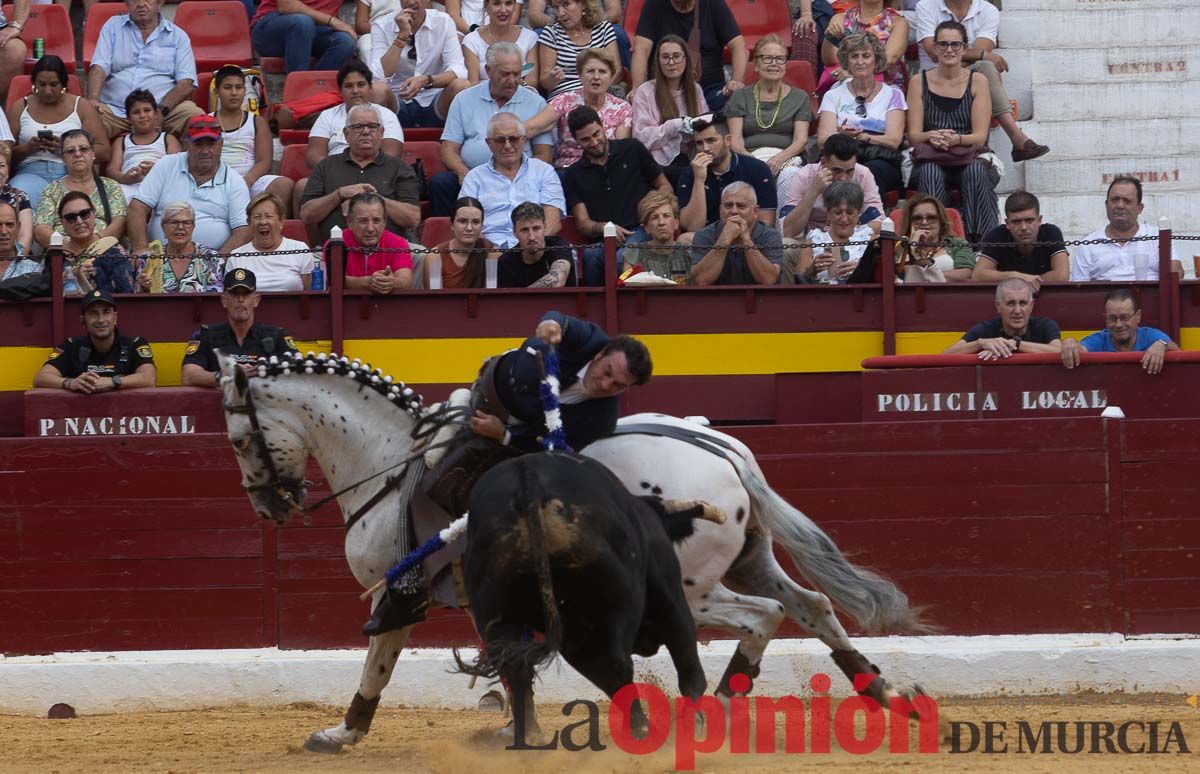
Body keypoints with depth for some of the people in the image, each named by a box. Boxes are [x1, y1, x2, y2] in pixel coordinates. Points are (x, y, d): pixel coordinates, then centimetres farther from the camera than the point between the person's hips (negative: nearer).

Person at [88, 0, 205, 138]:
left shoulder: (178, 36, 11)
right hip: (116, 110, 0)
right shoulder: (112, 27, 15)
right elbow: (99, 68, 3)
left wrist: (161, 110, -16)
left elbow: (186, 83, 1)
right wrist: (93, 100, -18)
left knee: (196, 116, -29)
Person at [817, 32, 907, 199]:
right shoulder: (833, 96, 21)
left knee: (872, 170, -38)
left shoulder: (892, 95, 18)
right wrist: (842, 135, -18)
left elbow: (894, 140, 3)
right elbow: (823, 139, 6)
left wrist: (862, 136, -14)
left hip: (881, 161, 0)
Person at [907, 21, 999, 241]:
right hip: (931, 159, 0)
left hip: (970, 158, 0)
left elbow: (980, 137, -2)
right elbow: (913, 135, 3)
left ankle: (979, 239, -36)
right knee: (930, 173, -35)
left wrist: (956, 139, -23)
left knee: (976, 172, -35)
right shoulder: (919, 83, 8)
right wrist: (931, 137, -20)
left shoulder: (977, 82, 6)